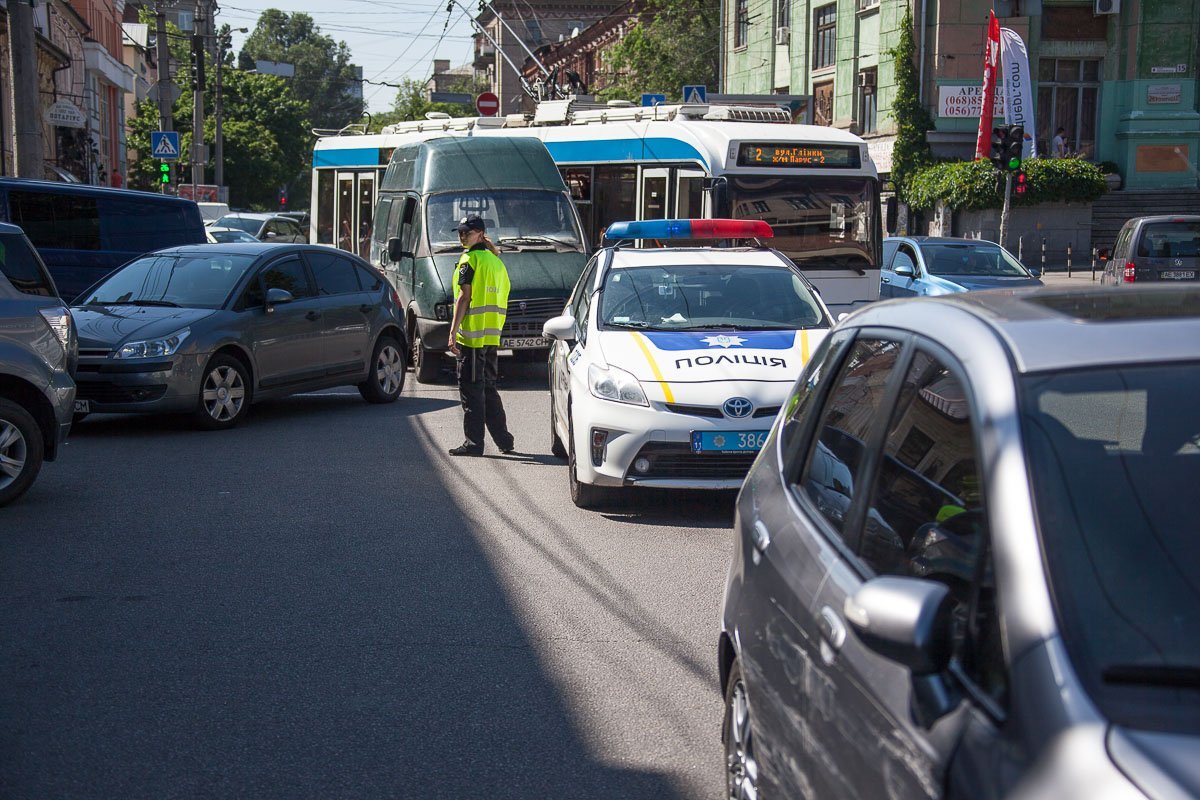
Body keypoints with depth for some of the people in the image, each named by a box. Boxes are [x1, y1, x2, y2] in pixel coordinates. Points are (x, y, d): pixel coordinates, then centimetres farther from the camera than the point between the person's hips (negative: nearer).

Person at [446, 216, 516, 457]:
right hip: (492, 337, 8)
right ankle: (503, 439, 19)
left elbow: (464, 297, -14)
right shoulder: (496, 261, 16)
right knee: (488, 389, 16)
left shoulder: (469, 260, -8)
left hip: (471, 336, -8)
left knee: (471, 389, -4)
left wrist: (453, 331, -15)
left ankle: (473, 442, -5)